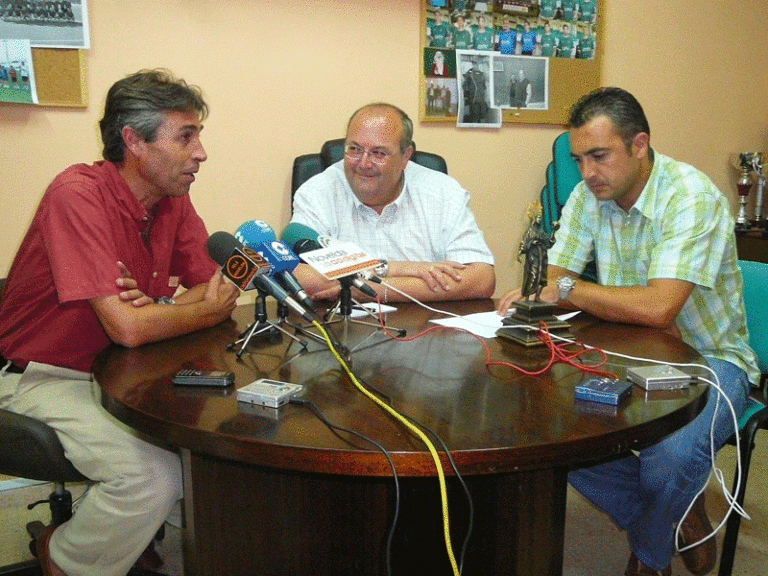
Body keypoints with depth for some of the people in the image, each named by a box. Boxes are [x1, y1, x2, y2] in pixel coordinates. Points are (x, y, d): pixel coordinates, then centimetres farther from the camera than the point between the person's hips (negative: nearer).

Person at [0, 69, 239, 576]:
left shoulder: (173, 200, -1)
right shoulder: (79, 195, -24)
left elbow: (216, 288, 1)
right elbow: (127, 328, -30)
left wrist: (155, 308, -19)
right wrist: (206, 311, -13)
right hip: (44, 378, -7)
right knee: (154, 474, -25)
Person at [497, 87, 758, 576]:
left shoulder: (692, 197, -21)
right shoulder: (590, 193, -2)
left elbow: (657, 306, -30)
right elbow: (557, 284, 0)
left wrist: (568, 290, -20)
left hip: (710, 357, -5)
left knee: (668, 458, -33)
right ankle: (676, 519, 5)